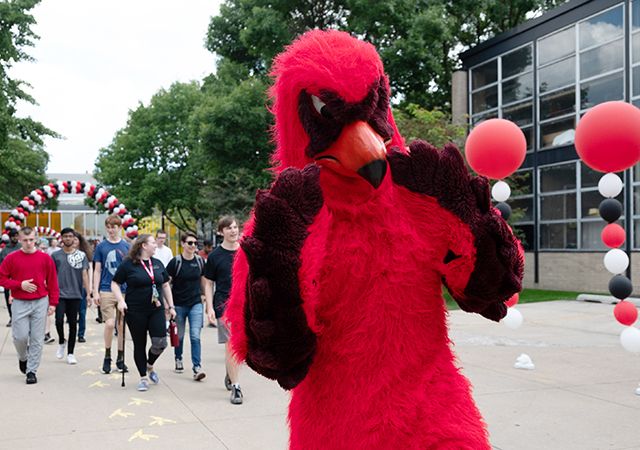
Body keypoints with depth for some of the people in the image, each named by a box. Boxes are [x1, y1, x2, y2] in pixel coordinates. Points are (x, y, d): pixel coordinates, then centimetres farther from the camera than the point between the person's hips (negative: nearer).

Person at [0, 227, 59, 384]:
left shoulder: (45, 258, 1)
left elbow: (52, 282, 4)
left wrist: (53, 303, 1)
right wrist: (20, 284, -12)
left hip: (40, 303, 0)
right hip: (20, 303, 0)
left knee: (37, 339, 1)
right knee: (20, 336, -2)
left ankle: (31, 370, 12)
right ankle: (23, 358, 31)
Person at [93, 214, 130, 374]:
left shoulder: (127, 246, 6)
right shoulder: (101, 246, 3)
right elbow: (97, 271, 5)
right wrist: (95, 292, -1)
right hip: (106, 291, -1)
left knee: (122, 325, 6)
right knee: (110, 324, -10)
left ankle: (120, 359, 18)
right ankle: (107, 357, 9)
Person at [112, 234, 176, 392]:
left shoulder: (157, 264, 12)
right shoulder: (128, 264, -3)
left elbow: (165, 285, 18)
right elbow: (115, 284, 0)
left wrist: (170, 306, 14)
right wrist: (120, 300, -14)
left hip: (156, 310, 4)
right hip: (135, 312, -3)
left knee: (160, 342, -8)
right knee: (139, 345, 5)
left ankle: (150, 366, 22)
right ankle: (143, 377, 20)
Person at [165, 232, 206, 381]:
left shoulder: (200, 261, 2)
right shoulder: (175, 262, -8)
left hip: (196, 303, 1)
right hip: (179, 305, -1)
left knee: (195, 336, -8)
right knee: (179, 335, 13)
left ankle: (197, 367, -8)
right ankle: (178, 359, 37)